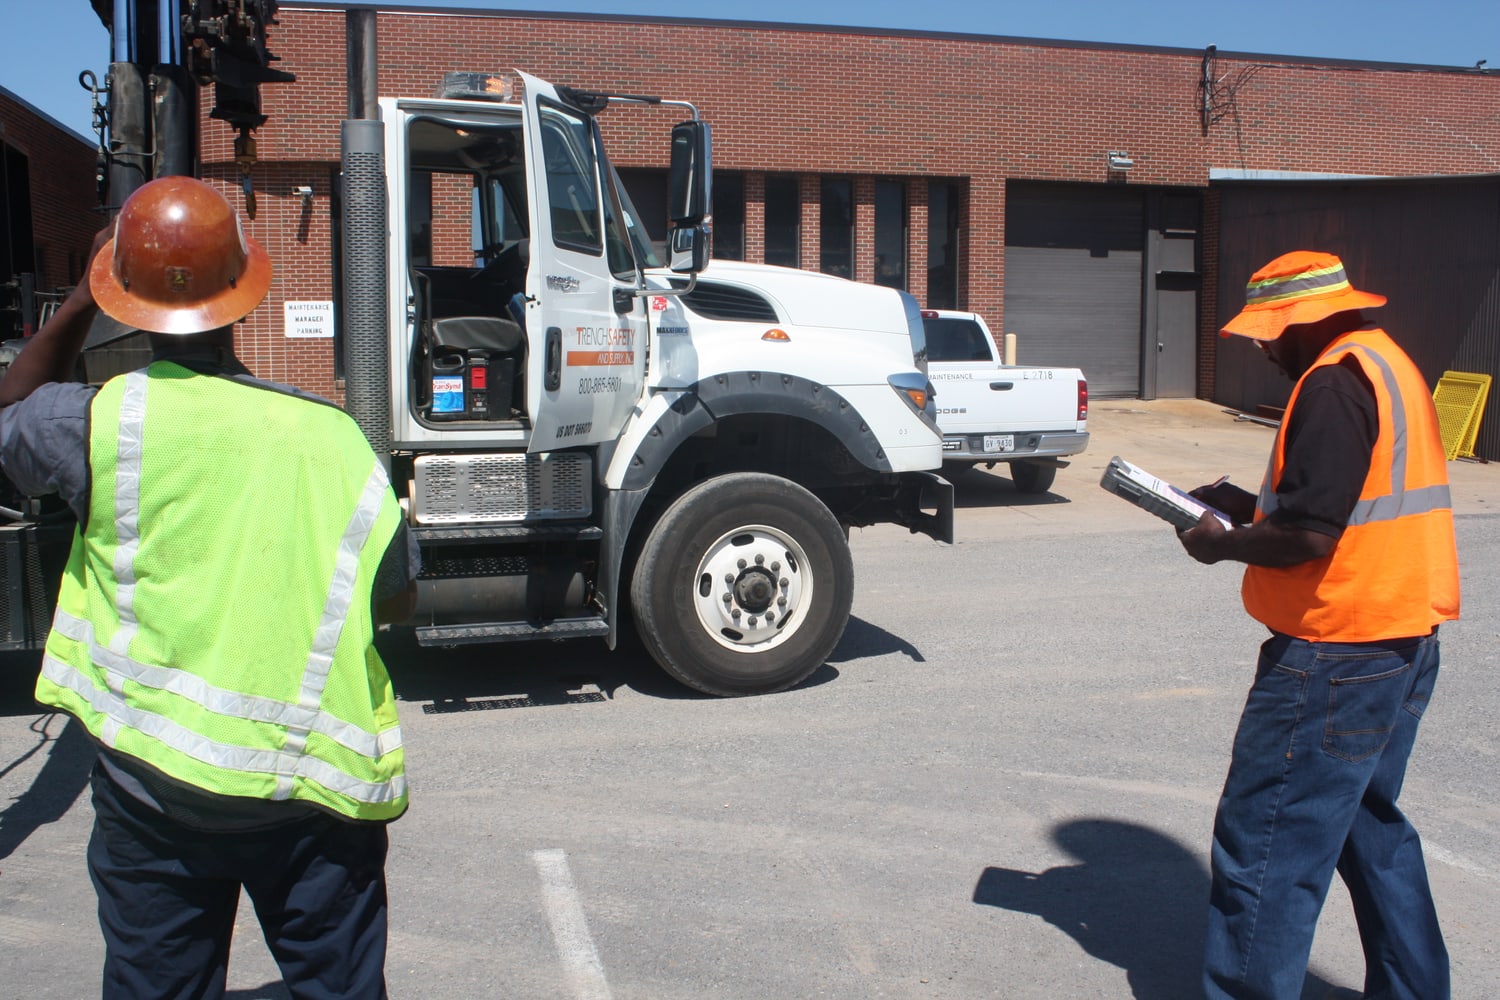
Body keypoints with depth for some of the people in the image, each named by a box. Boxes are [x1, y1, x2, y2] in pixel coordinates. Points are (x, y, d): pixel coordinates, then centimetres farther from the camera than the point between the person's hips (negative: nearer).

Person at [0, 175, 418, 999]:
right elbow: (397, 598, -3)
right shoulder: (331, 435, -11)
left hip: (151, 778, 0)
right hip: (312, 776, 0)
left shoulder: (103, 419, -13)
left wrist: (83, 298, 12)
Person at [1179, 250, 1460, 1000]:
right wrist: (1249, 507, 11)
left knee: (1266, 845, -4)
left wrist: (1223, 545, -8)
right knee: (1369, 826, 22)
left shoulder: (1334, 382, -17)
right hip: (1406, 642, 11)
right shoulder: (1387, 364, 15)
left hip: (1338, 654, -11)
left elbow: (1309, 534, -24)